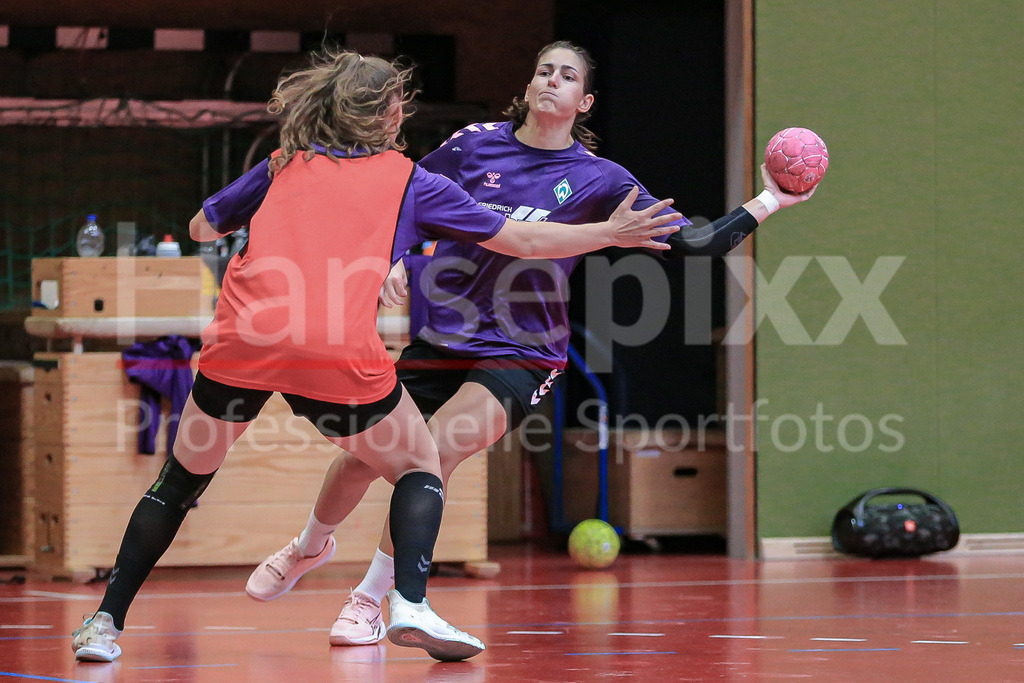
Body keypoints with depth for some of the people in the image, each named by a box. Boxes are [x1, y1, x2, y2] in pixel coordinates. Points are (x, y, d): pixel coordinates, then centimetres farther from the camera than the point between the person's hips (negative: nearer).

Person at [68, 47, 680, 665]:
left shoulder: (283, 167, 22)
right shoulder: (410, 182, 17)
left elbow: (202, 228, 32)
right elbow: (522, 241, 20)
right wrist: (611, 234, 31)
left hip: (242, 337, 2)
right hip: (340, 355, -2)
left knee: (182, 480, 20)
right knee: (420, 468, 19)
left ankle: (106, 622, 15)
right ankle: (411, 605, -3)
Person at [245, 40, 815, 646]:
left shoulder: (597, 179, -4)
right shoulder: (476, 145, 0)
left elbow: (690, 243, -4)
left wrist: (769, 202, -9)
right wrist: (393, 262, -5)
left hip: (520, 354, -2)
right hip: (442, 338, 3)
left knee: (435, 449, -25)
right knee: (362, 454, 2)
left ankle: (370, 599, -11)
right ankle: (310, 547, 37)